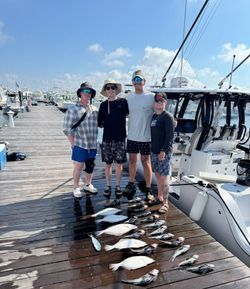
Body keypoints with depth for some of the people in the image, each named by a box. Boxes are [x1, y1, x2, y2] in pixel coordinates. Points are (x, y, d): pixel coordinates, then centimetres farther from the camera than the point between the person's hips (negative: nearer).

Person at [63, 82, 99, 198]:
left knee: (90, 166, 16)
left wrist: (95, 140, 8)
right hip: (80, 144, -5)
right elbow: (67, 129, -8)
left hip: (93, 145, 5)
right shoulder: (73, 109, -7)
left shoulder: (95, 109, 9)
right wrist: (73, 144, -10)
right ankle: (76, 188, 21)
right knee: (78, 167, 3)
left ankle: (88, 185, 35)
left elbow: (99, 124, 16)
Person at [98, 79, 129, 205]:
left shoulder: (123, 102, -1)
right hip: (107, 138, 2)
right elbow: (100, 123, 11)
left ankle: (117, 186, 23)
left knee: (119, 163, 6)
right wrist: (106, 126, -1)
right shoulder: (103, 105, 6)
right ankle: (108, 186, 25)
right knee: (108, 163, 9)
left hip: (120, 138, -1)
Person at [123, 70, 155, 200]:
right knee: (132, 160, 14)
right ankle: (131, 185, 30)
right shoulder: (129, 97, 5)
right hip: (131, 136, 4)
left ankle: (148, 189, 17)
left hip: (145, 136, -4)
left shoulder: (151, 97, -9)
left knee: (145, 161, 5)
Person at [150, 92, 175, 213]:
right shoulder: (154, 116, 13)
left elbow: (170, 136, -16)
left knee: (164, 177, -2)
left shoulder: (168, 117, -10)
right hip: (154, 151, 8)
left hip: (164, 152, -7)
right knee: (158, 175, 16)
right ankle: (160, 197, 30)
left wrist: (164, 150, -21)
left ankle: (165, 203, 7)